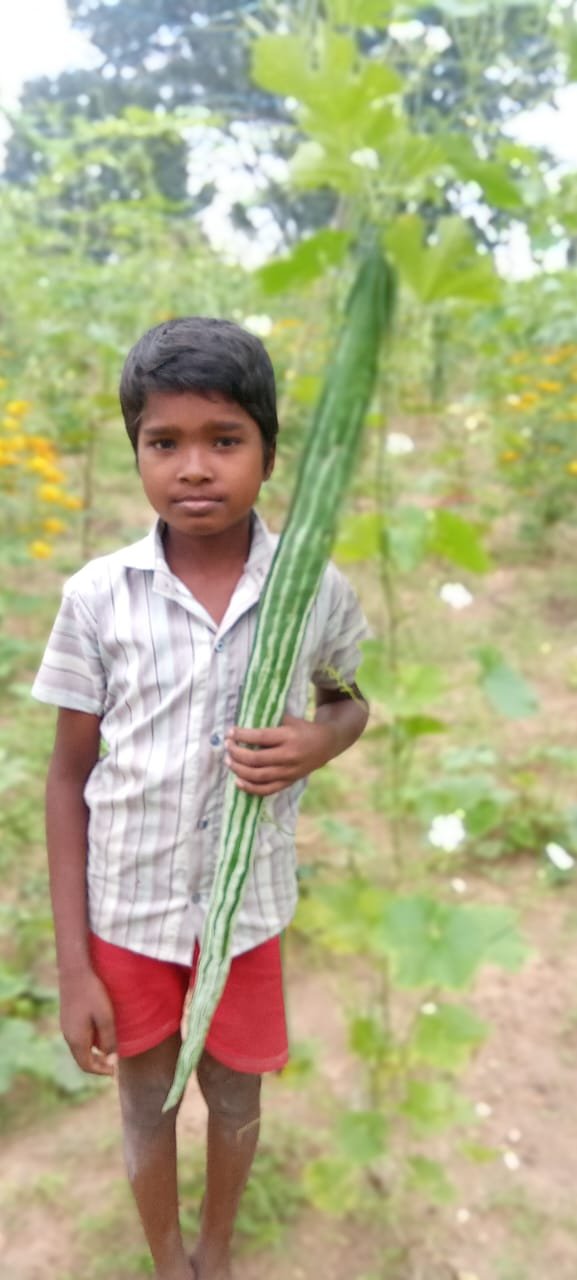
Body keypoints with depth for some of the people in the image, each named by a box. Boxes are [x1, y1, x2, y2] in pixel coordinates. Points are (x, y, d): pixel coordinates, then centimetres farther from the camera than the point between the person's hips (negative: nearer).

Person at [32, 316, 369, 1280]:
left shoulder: (317, 590, -13)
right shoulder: (95, 596, -14)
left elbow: (349, 702, 7)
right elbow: (69, 778, -6)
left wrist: (316, 743, -18)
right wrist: (72, 967, -5)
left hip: (247, 908, 1)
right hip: (125, 911, 0)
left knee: (235, 1099, 23)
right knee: (147, 1108, 22)